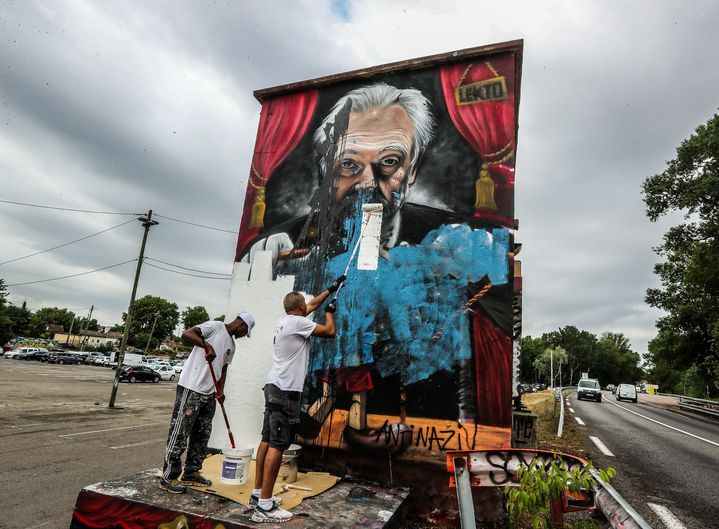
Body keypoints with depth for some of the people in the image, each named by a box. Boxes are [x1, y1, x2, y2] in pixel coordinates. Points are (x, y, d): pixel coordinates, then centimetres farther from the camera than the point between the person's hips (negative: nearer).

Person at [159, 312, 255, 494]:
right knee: (180, 433, -2)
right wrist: (207, 345, -34)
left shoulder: (231, 345, 18)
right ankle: (168, 477, 7)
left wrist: (220, 390, 7)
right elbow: (186, 334, -20)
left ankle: (191, 472, 25)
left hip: (209, 393, 9)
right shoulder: (214, 327, -8)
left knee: (202, 434, 13)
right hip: (191, 389, -9)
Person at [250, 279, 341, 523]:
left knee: (268, 440, 13)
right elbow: (330, 332, -7)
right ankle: (265, 506, -5)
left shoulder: (285, 320, 15)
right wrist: (329, 312, 12)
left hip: (275, 386, 10)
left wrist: (331, 289, 35)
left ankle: (258, 494, 21)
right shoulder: (299, 322, -13)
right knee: (277, 444, -8)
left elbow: (312, 305, 29)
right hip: (286, 390, -10)